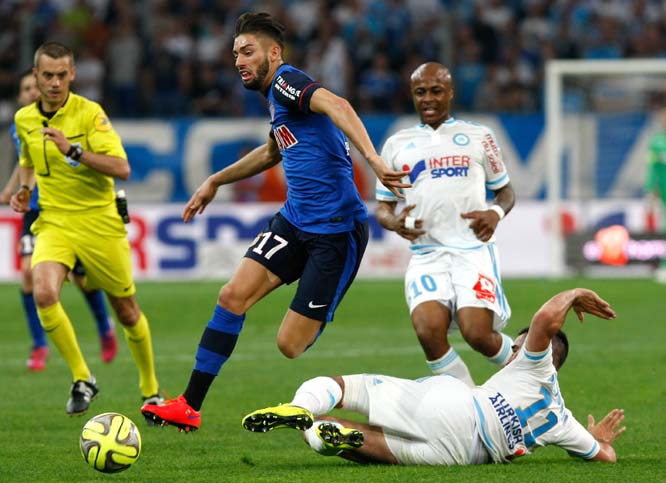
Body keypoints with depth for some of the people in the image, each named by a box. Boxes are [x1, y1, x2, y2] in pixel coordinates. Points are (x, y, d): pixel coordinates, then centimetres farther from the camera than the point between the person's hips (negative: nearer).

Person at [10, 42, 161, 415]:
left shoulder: (90, 113, -12)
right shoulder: (24, 119, 5)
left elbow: (122, 168, -22)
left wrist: (74, 150, -31)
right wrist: (25, 189, 7)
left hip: (99, 222, -3)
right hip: (54, 223, 3)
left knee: (127, 311, 8)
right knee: (44, 294, -25)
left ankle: (151, 389, 31)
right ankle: (82, 379, -9)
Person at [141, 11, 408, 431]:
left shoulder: (286, 81, -11)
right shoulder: (275, 95, 19)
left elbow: (336, 106, -32)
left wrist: (371, 157, -47)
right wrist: (215, 183, 47)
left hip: (336, 231, -9)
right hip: (295, 220, 9)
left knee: (291, 345, -9)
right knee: (234, 295, -3)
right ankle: (190, 406, 2)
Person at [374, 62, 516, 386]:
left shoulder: (478, 137, 13)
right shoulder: (397, 145, 17)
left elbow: (504, 191, 18)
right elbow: (382, 207, 19)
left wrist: (496, 213, -5)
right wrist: (393, 221, -6)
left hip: (474, 248, -1)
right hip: (426, 255, 1)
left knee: (477, 333, -19)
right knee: (428, 330, -24)